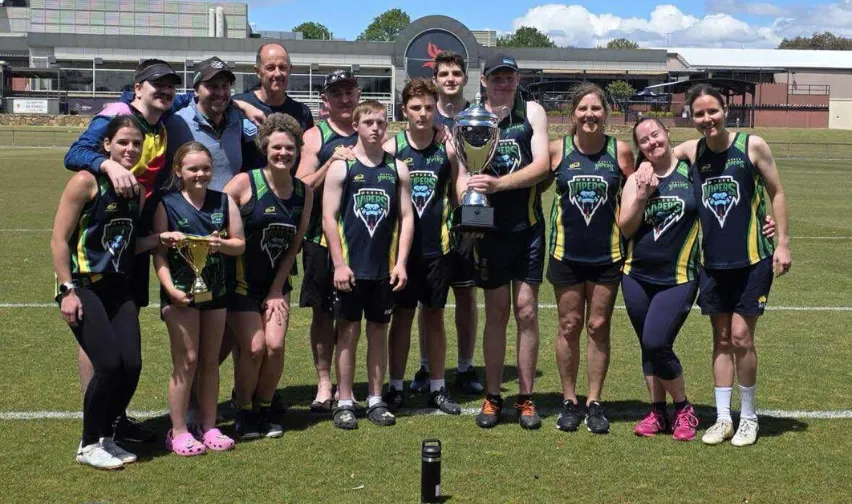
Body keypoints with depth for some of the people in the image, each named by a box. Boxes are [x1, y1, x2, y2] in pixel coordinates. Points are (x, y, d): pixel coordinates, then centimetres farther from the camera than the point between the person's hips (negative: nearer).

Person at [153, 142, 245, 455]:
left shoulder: (224, 202, 6)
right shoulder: (167, 205, -3)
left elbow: (239, 244, 7)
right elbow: (159, 253, -7)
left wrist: (221, 244, -14)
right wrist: (170, 288, -18)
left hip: (216, 289, 4)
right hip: (182, 291, -4)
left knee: (211, 361, 11)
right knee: (186, 360, -2)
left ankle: (209, 427, 21)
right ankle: (178, 431, 8)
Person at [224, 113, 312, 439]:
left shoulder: (304, 192, 0)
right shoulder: (245, 183, -14)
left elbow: (294, 246, 4)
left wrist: (277, 290, 1)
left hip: (276, 282, 4)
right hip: (241, 281, -3)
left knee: (275, 345, -9)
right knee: (254, 348, -10)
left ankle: (265, 410, 15)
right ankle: (244, 413, 13)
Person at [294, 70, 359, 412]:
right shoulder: (315, 136, 3)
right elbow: (302, 188, -5)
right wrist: (330, 163, -18)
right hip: (323, 237, -2)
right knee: (322, 312, 4)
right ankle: (324, 386, 14)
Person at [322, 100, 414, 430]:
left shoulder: (397, 168, 7)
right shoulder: (341, 167, -1)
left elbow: (406, 217, 6)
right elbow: (329, 217, -4)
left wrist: (401, 263, -1)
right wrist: (339, 264, -9)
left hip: (385, 268, 2)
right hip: (351, 268, -2)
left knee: (379, 331, 9)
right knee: (348, 331, 3)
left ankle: (376, 400, 19)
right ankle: (344, 402, 11)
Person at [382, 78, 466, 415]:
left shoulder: (447, 149, 2)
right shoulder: (391, 148, -1)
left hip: (437, 247, 1)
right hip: (403, 245, -1)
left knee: (435, 315, 10)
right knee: (402, 315, 6)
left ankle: (437, 388, 20)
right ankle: (395, 387, 17)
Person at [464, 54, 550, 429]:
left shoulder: (532, 112, 1)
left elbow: (542, 165, -10)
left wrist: (499, 183, -22)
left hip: (528, 226, 0)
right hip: (490, 228, 0)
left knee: (526, 311, 3)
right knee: (496, 311, 7)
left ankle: (526, 399, 12)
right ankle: (492, 397, 17)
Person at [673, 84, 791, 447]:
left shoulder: (752, 145, -7)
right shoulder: (690, 152, 1)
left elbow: (776, 193, 0)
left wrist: (783, 243, -3)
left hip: (753, 259, -3)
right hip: (713, 262, 3)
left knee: (741, 336, -4)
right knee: (721, 339, 9)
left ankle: (748, 417, 14)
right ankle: (723, 418, 19)